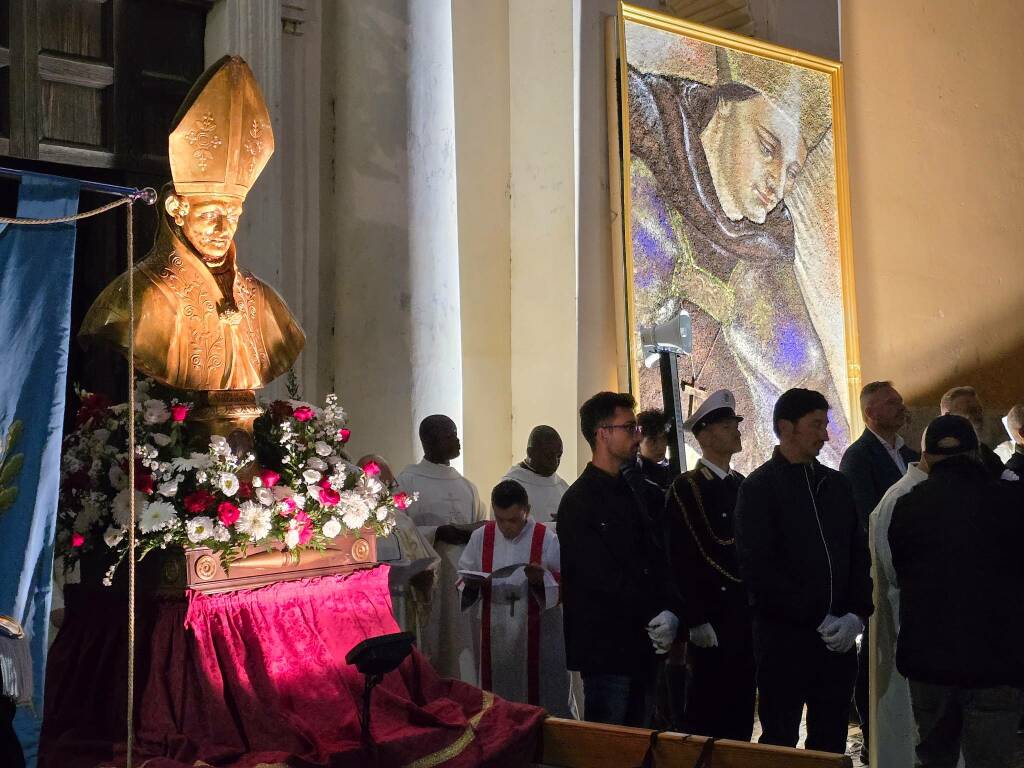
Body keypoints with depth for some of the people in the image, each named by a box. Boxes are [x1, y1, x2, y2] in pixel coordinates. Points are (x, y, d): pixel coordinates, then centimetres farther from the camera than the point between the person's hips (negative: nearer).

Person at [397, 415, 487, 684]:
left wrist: (472, 532, -6)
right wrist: (438, 532, -18)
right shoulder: (408, 481, -2)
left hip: (465, 579, 5)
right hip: (427, 578, -5)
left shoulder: (466, 486, 15)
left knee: (466, 649, 3)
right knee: (431, 649, -4)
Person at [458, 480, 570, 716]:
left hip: (537, 637, -3)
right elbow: (463, 579, 10)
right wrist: (471, 583, -12)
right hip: (495, 637, 3)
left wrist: (543, 578, -24)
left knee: (537, 700, 1)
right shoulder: (480, 537, 5)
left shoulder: (547, 539, -4)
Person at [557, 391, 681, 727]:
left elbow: (664, 560, 8)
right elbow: (601, 577, -15)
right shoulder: (580, 501, -10)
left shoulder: (643, 493, 13)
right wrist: (655, 616, -12)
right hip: (606, 646, -7)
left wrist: (671, 612, -8)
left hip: (645, 644, 7)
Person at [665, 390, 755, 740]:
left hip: (749, 616, 6)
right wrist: (696, 620, -15)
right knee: (707, 711, 0)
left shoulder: (743, 485, 13)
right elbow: (682, 560, -12)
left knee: (742, 705, 11)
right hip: (713, 618, -6)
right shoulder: (685, 488, -8)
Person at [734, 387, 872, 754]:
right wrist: (819, 619, -15)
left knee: (831, 744, 10)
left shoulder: (836, 484, 12)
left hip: (839, 638, 5)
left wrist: (857, 615, -3)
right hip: (784, 638, -5)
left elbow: (860, 556, 12)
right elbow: (759, 570, -13)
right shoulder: (759, 488, -6)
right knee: (780, 742, 4)